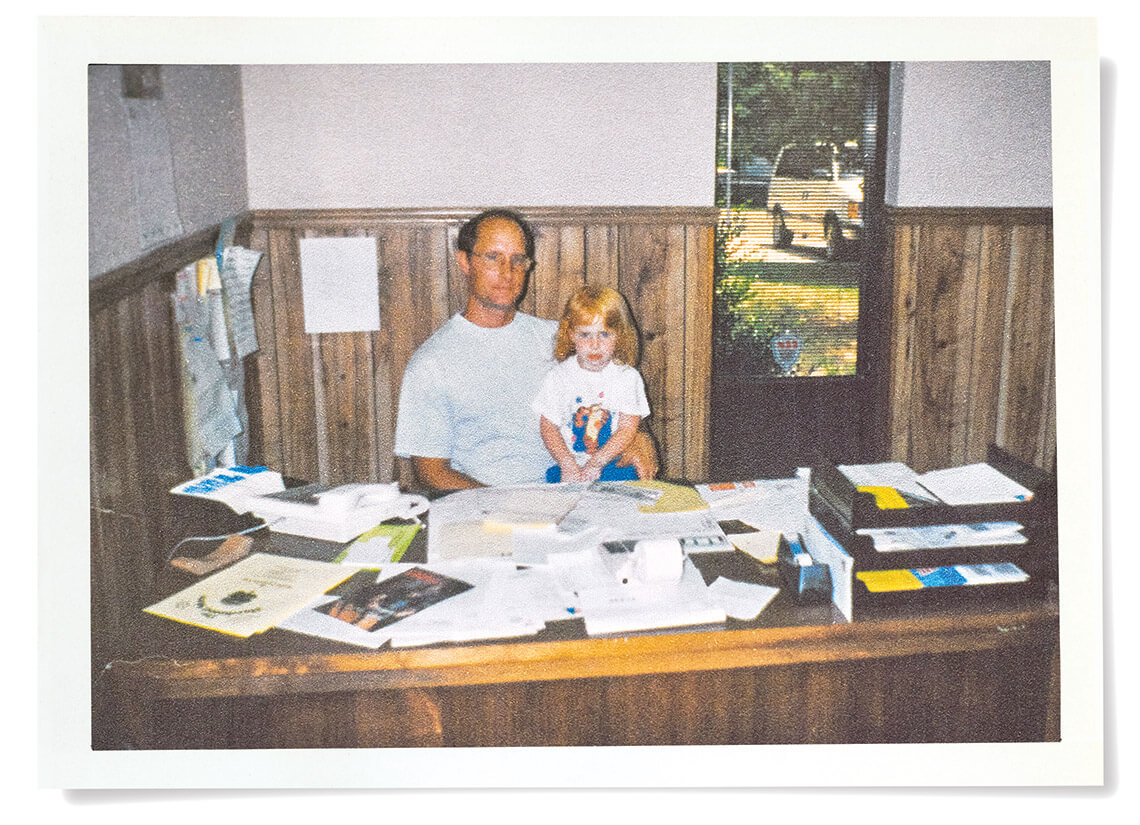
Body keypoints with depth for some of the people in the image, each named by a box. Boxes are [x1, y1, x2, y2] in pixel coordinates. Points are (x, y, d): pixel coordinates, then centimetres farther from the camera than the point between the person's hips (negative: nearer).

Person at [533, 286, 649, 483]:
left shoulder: (628, 377, 1)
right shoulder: (558, 377, 4)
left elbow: (628, 428, -4)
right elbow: (548, 426, 2)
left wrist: (596, 463, -15)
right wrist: (568, 465, -13)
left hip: (615, 465, 0)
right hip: (568, 465, 0)